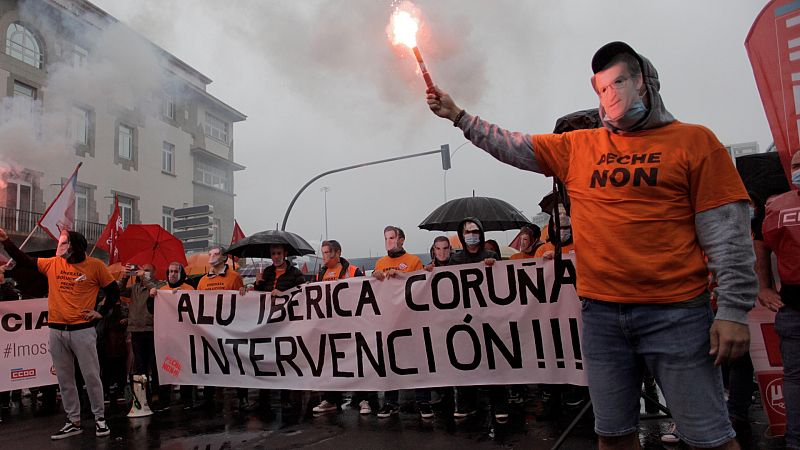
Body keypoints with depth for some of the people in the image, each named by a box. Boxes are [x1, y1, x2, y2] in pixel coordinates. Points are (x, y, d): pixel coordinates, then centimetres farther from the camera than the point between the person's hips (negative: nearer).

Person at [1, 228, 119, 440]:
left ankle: (100, 418, 14)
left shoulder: (95, 265, -4)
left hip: (82, 331, -5)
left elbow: (114, 290, 2)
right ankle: (74, 422, 22)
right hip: (56, 331, 5)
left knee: (91, 376, 1)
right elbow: (23, 260, 17)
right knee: (64, 379, 11)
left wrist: (101, 312, -3)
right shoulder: (52, 264, 8)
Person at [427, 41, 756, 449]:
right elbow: (512, 148, 13)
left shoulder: (693, 141, 0)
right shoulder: (578, 147, 10)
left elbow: (728, 233, -4)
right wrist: (458, 116, 8)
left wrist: (734, 310, -8)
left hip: (676, 312, -3)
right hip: (600, 312, 4)